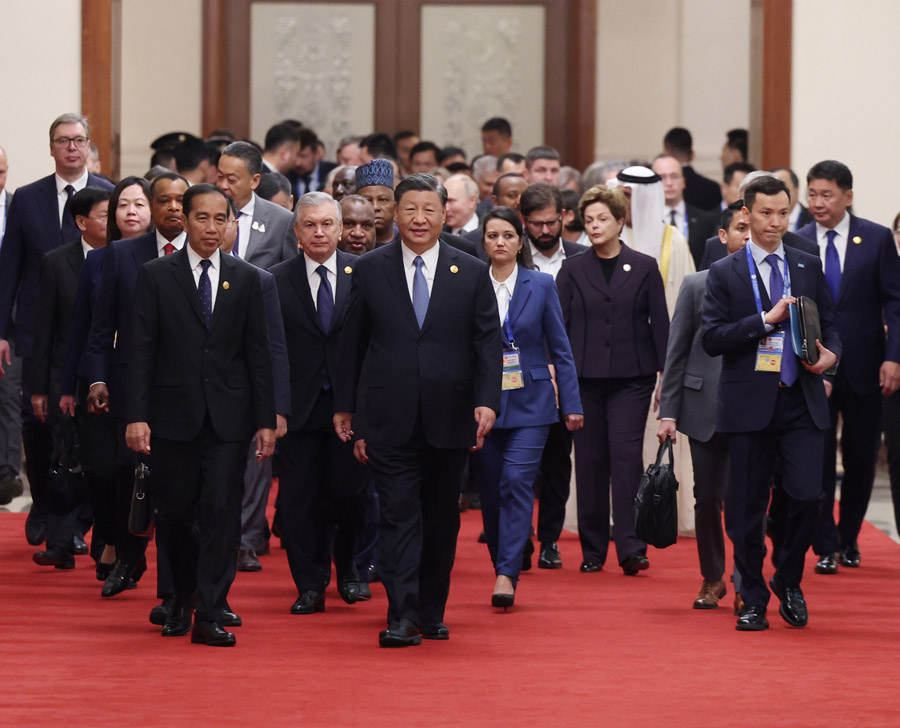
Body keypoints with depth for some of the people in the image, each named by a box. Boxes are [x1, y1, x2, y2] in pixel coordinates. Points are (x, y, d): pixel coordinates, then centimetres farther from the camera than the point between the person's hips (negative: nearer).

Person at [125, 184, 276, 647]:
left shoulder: (245, 279, 7)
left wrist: (266, 420, 3)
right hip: (173, 415, -1)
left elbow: (258, 354, 8)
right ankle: (181, 602, 26)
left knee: (221, 511, -7)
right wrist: (137, 415, -9)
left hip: (228, 417, 1)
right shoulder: (156, 276, 2)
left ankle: (209, 615, -6)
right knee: (175, 514, 6)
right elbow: (141, 350, -1)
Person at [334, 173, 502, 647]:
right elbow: (352, 342, 9)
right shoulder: (370, 269, 4)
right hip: (390, 417, -1)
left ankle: (432, 612, 20)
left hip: (449, 416, 1)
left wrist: (487, 400, -9)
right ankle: (402, 616, -12)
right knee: (398, 514, -8)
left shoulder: (472, 273, 5)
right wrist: (344, 404, 8)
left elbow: (487, 342, 2)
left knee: (442, 519, 9)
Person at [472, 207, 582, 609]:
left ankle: (507, 575, -18)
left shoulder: (541, 285, 2)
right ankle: (503, 568, 18)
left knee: (517, 481, -14)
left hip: (529, 402, -2)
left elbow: (560, 349, 4)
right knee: (490, 489, 5)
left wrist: (571, 404, 1)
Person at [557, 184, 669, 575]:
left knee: (626, 455, -11)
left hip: (631, 378, -1)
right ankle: (592, 550, 10)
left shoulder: (644, 268, 5)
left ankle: (630, 548, -14)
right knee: (590, 461, 3)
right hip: (585, 378, 1)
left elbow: (660, 323, 6)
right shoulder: (572, 269, 7)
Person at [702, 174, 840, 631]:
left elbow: (829, 324, 16)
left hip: (803, 405, 2)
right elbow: (712, 338, -7)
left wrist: (830, 353, -6)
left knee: (806, 495, -10)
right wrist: (767, 320, -15)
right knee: (748, 508, 2)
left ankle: (789, 581, 13)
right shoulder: (725, 273, 3)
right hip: (751, 405, -2)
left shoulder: (808, 268, 13)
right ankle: (753, 601, 15)